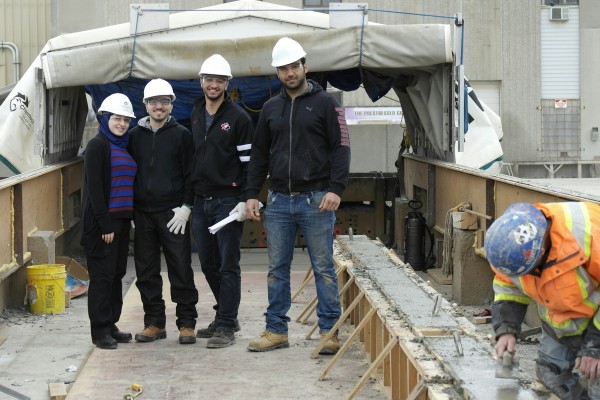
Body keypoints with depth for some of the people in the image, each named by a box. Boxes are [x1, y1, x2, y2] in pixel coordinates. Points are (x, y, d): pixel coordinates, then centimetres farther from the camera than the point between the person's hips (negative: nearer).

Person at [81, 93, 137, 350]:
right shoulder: (97, 146, -8)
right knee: (102, 275, -4)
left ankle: (111, 325, 19)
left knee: (117, 273, 11)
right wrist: (105, 224, -18)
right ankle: (100, 330, 2)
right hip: (102, 221, -8)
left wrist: (130, 217, 11)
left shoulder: (124, 147, 16)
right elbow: (94, 187, -15)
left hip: (122, 220, 8)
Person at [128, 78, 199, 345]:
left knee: (181, 270, -2)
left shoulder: (181, 135, 1)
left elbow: (190, 175, -1)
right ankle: (154, 323, 17)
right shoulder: (135, 136, 9)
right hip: (143, 213, 3)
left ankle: (186, 323, 7)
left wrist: (186, 207, -10)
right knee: (146, 272, 7)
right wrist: (129, 209, 7)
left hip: (173, 214, -3)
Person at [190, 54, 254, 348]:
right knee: (209, 265, 12)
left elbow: (249, 162, -8)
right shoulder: (195, 117, 12)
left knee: (228, 266, -4)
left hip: (227, 201, -6)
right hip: (200, 202, 7)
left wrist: (244, 201, -15)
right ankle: (226, 316, 26)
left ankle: (226, 326, 0)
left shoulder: (238, 117, -6)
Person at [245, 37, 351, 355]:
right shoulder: (271, 108, 13)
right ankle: (276, 330, 16)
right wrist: (251, 193, 7)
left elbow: (341, 147, -5)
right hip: (278, 200, 4)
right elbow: (259, 154, 16)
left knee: (324, 268, 1)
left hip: (316, 200, -4)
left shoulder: (325, 103, 0)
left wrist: (336, 189, -16)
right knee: (276, 269, 8)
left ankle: (329, 331, 7)